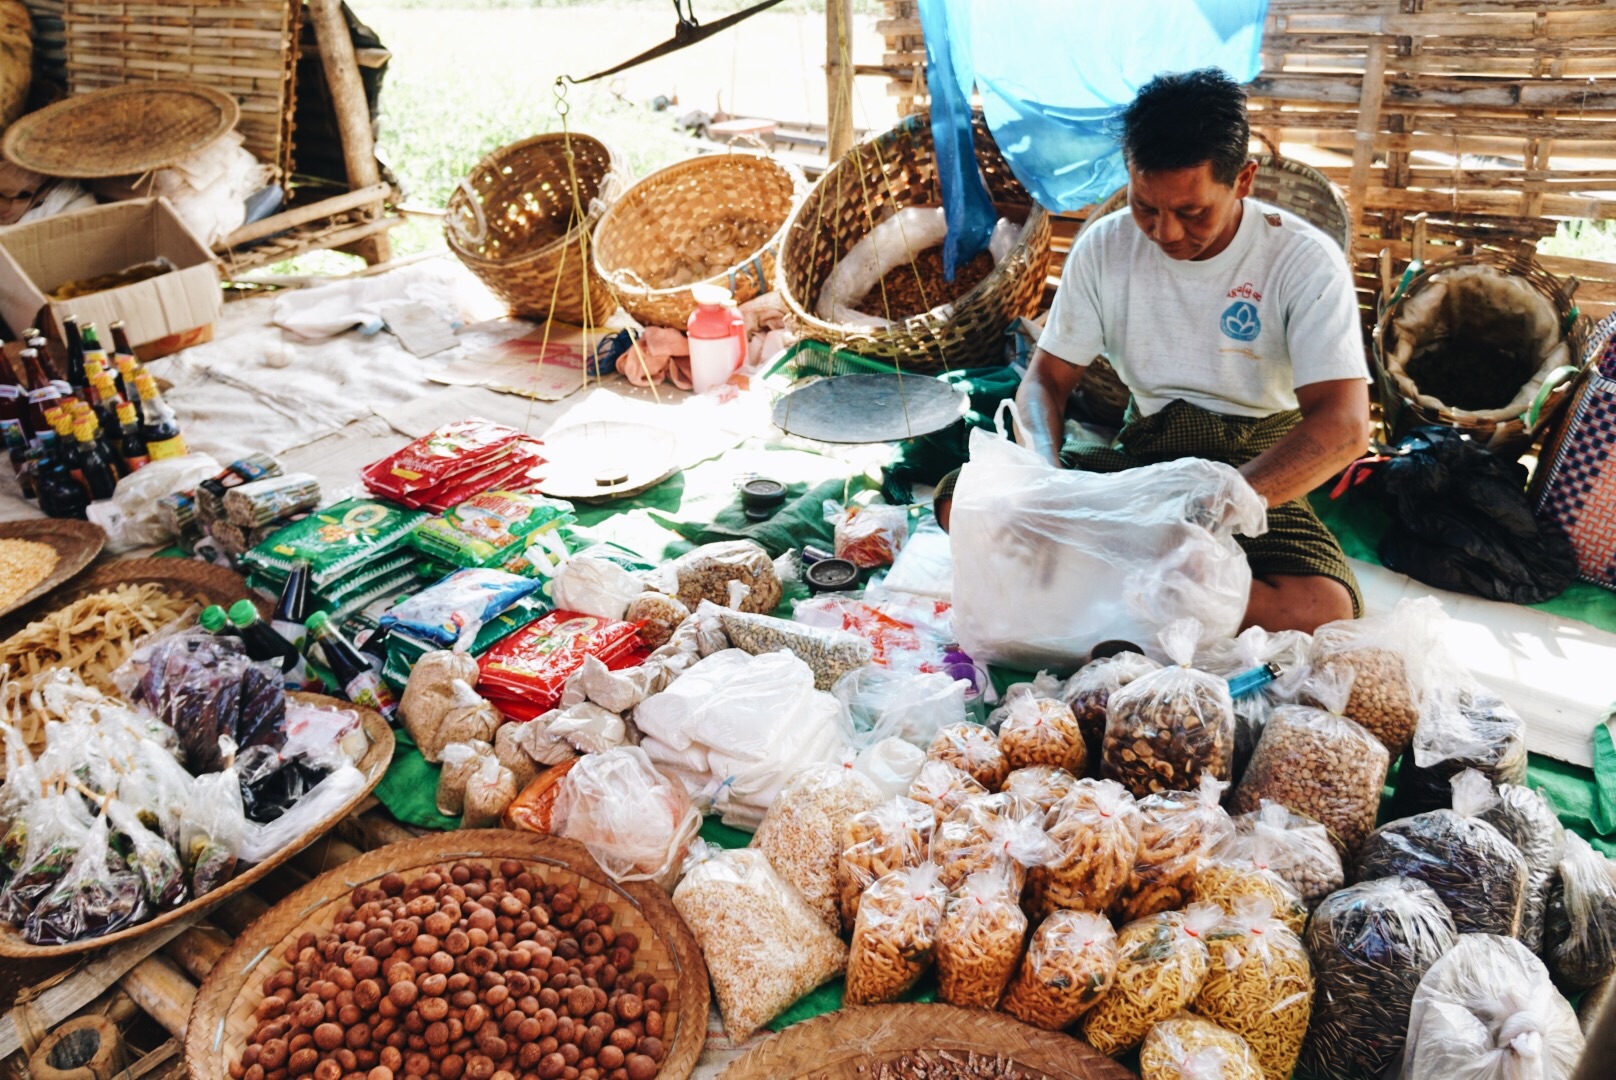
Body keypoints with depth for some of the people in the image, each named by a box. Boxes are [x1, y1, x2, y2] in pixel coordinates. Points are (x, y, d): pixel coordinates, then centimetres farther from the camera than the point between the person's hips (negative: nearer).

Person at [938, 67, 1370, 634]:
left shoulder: (1305, 261, -12)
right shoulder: (1104, 246, -1)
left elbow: (1344, 426, -22)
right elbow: (1046, 379, 2)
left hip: (1257, 472, -2)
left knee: (1323, 610, -34)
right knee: (961, 497, -20)